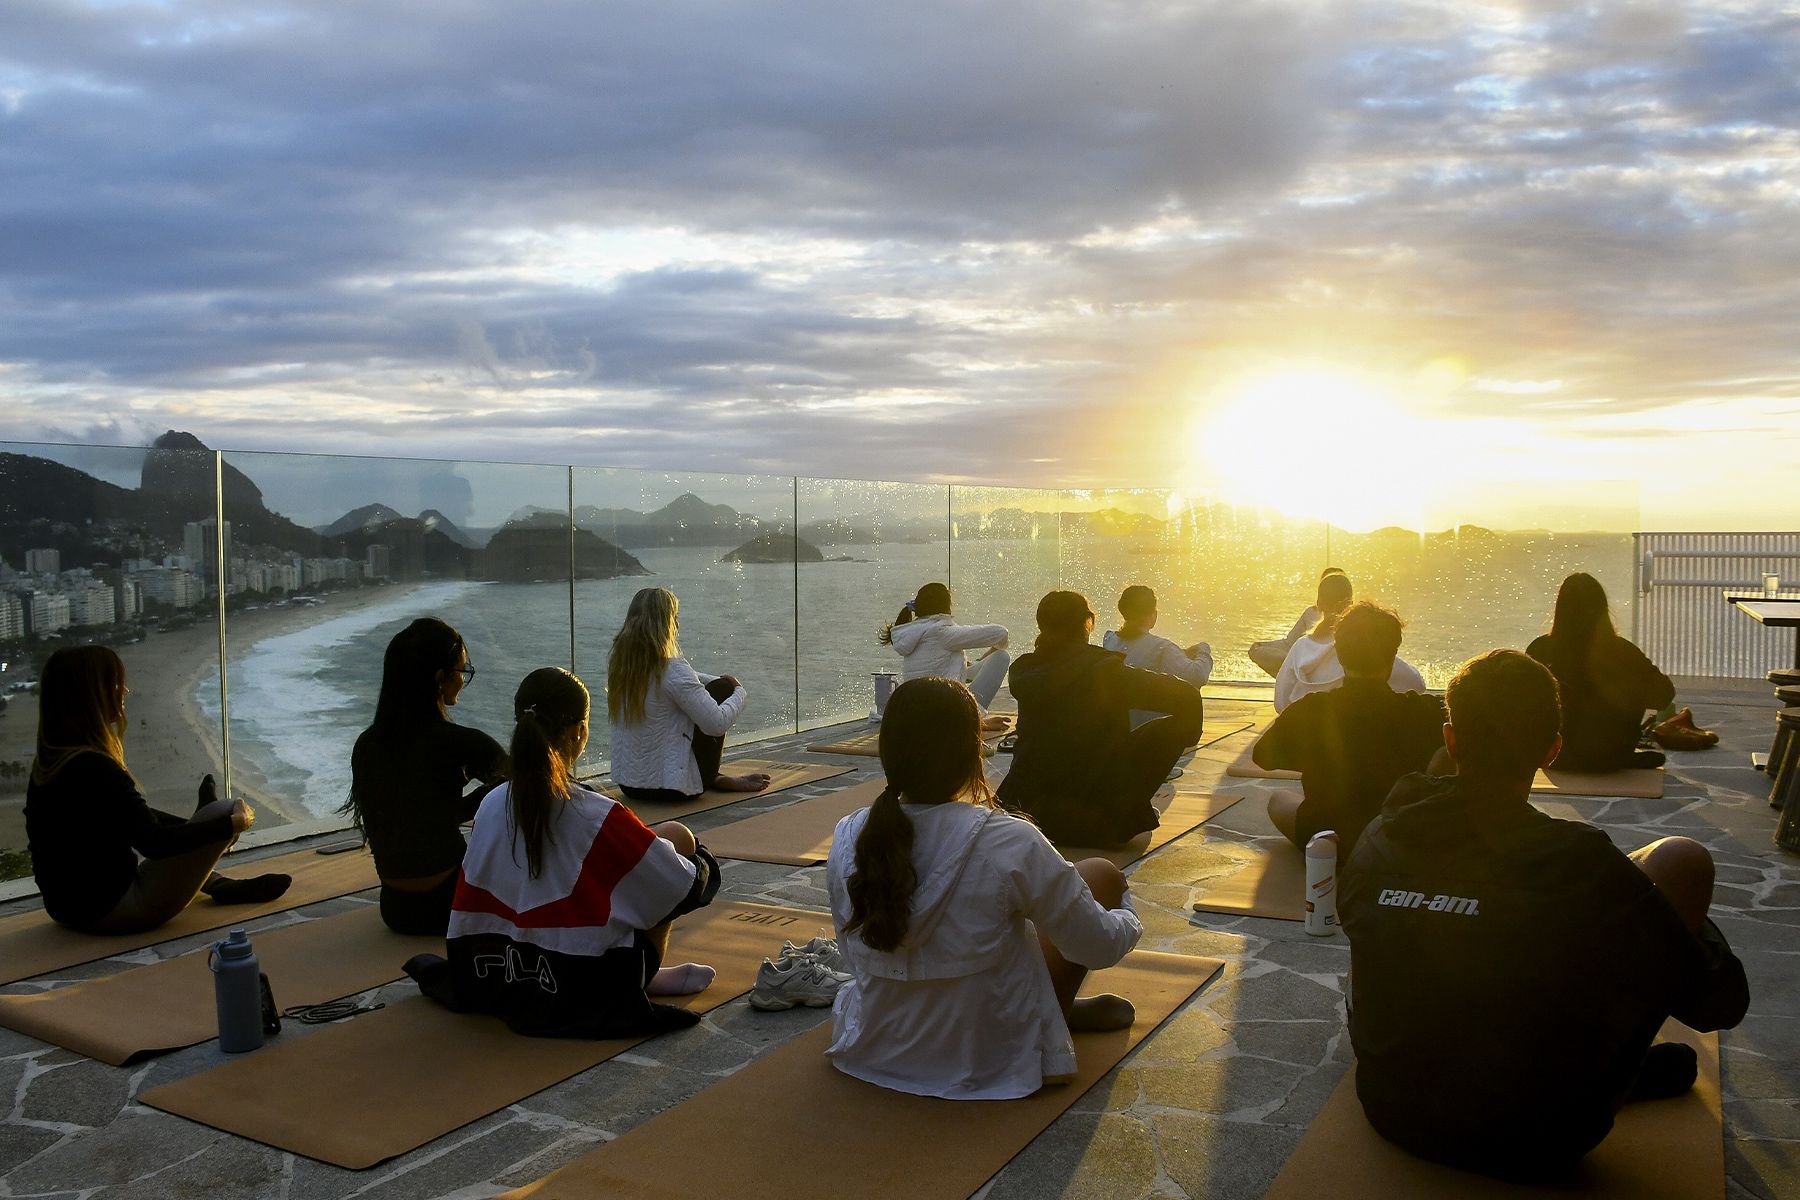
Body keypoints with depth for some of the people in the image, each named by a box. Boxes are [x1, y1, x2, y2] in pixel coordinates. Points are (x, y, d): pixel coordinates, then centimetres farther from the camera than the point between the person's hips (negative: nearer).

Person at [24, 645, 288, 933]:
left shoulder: (46, 762, 4)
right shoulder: (94, 769, -25)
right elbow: (154, 843, -22)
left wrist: (189, 826, 18)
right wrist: (233, 824, -11)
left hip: (67, 907, 9)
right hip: (114, 910, -9)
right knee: (224, 811, -4)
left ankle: (219, 884, 20)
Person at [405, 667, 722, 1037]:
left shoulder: (491, 805, -4)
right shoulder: (599, 817, -19)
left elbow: (469, 907, 5)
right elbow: (691, 888, -10)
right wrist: (700, 857, 13)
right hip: (590, 987, -6)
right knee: (675, 836, 4)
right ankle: (649, 976, 11)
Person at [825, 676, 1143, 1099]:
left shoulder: (847, 839, -14)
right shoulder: (1011, 845, -27)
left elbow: (853, 955, 1)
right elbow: (1099, 948, -14)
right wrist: (1128, 921, 10)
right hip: (991, 1061, -5)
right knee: (1101, 874, 10)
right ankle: (1063, 1013, 25)